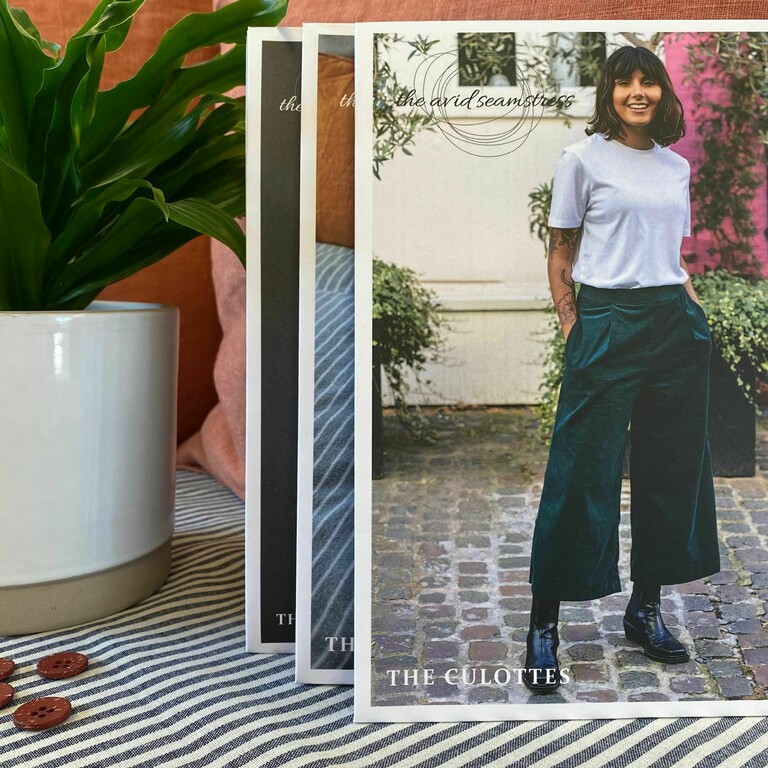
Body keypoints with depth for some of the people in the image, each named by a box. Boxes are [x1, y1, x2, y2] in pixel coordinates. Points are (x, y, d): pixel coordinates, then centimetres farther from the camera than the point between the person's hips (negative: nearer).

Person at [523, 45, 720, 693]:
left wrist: (691, 305, 7)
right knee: (583, 470, -5)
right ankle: (543, 626, 5)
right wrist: (572, 329, -8)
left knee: (671, 465, 9)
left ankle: (646, 608, 25)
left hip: (676, 323, 6)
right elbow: (560, 255, 0)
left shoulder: (676, 166, 15)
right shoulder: (583, 160, 0)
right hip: (607, 321, -6)